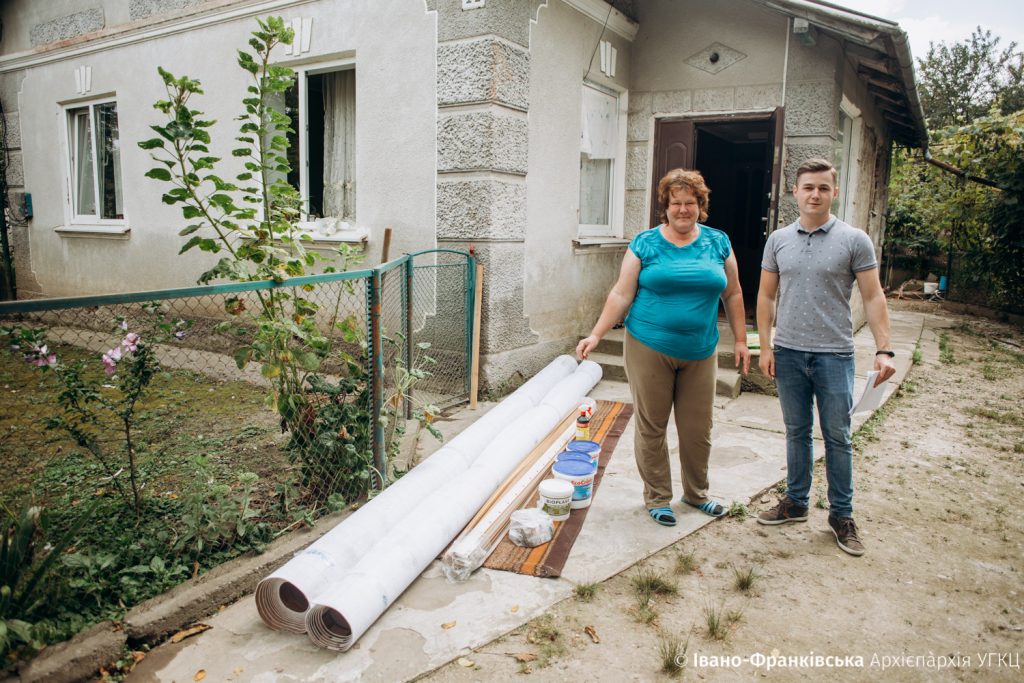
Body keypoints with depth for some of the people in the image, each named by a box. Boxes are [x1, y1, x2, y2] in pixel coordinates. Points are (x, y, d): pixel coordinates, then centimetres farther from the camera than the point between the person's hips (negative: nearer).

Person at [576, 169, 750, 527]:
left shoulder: (718, 242, 6)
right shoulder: (645, 243, -2)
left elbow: (733, 295, 11)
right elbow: (621, 295, -2)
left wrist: (740, 340, 8)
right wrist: (595, 335, -8)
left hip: (699, 353, 2)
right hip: (649, 349, -2)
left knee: (698, 429, 11)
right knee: (651, 427, 6)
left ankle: (696, 493, 33)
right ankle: (658, 498, 22)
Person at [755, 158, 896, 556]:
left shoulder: (854, 241, -3)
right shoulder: (778, 240, 5)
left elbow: (873, 298, -3)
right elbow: (766, 296, 9)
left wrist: (884, 349, -11)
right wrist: (765, 346, 3)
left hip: (834, 355, -2)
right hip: (788, 354, 3)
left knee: (837, 437, 6)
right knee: (797, 432, 14)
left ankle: (842, 515, 19)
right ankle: (796, 501, 28)